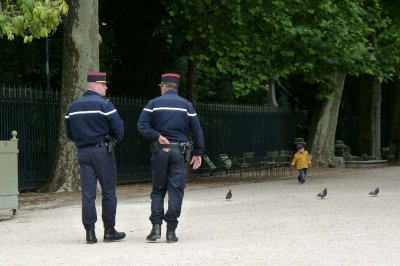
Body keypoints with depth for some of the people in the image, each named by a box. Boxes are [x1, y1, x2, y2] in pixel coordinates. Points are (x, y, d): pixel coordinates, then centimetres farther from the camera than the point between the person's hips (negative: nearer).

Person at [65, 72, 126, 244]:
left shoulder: (73, 107, 10)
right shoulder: (103, 104, -9)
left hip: (83, 152, 5)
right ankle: (109, 231, 6)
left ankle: (90, 233, 0)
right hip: (102, 151, -5)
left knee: (87, 193, 3)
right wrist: (115, 139, 9)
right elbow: (118, 127, -11)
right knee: (108, 192, 4)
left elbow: (69, 133, 13)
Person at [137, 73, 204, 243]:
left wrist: (157, 136, -9)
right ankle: (171, 231, -3)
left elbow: (142, 125, -8)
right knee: (176, 191, 1)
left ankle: (156, 227, -2)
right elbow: (197, 131, 5)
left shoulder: (154, 103, 4)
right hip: (178, 152, 0)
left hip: (159, 151, 0)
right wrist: (198, 153, 9)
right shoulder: (186, 105, 7)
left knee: (158, 190, 9)